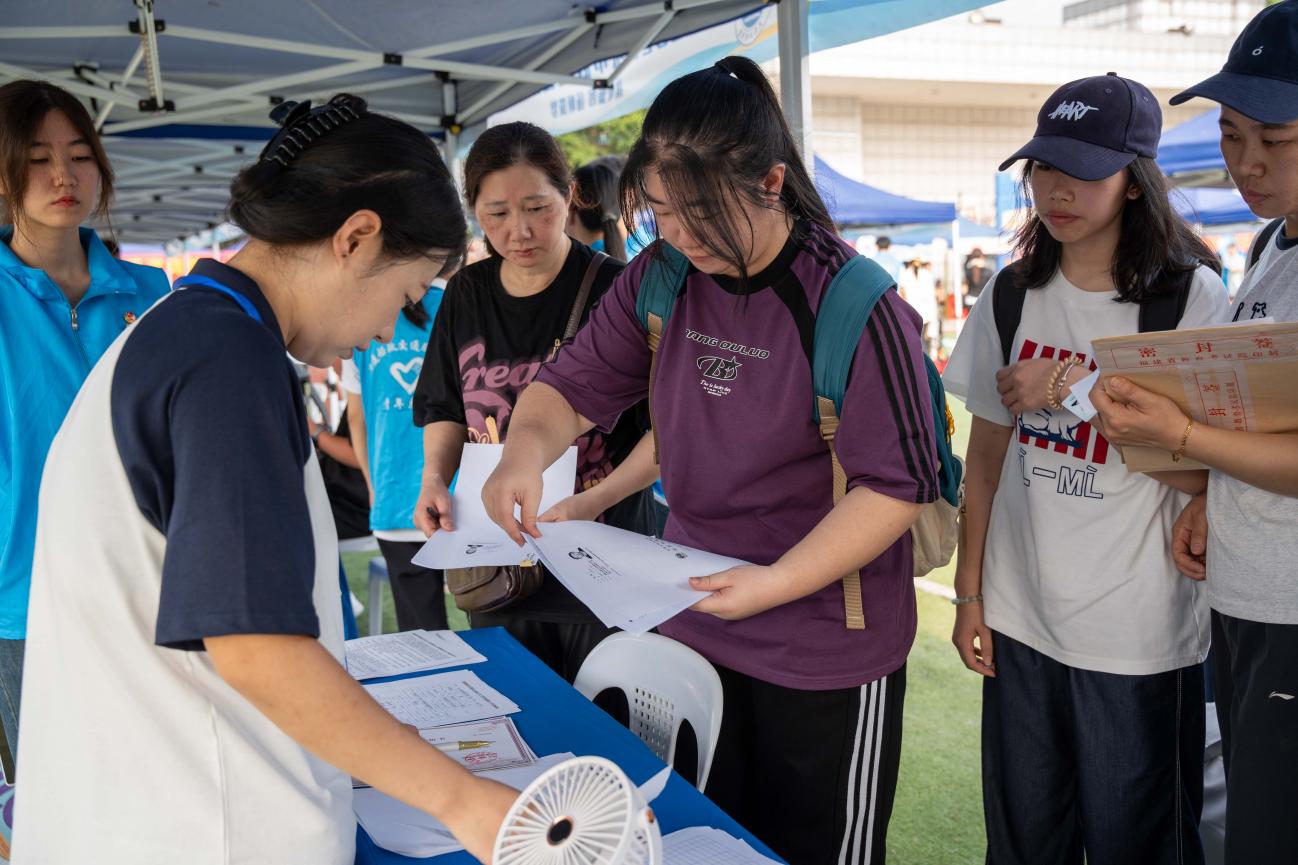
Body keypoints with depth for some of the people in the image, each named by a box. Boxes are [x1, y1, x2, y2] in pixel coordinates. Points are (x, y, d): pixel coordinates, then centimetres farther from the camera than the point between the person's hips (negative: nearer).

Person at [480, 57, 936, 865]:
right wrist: (527, 449, -17)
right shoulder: (659, 280, -2)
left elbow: (898, 483, -19)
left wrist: (778, 581, -27)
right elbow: (573, 386, 4)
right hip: (693, 628, 5)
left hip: (825, 656, -5)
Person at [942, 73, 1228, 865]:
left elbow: (1202, 474, -11)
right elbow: (986, 458, 7)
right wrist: (969, 592, 6)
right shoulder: (1011, 296, 2)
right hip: (1021, 619, 4)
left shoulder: (1193, 299, -9)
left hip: (1140, 636, -3)